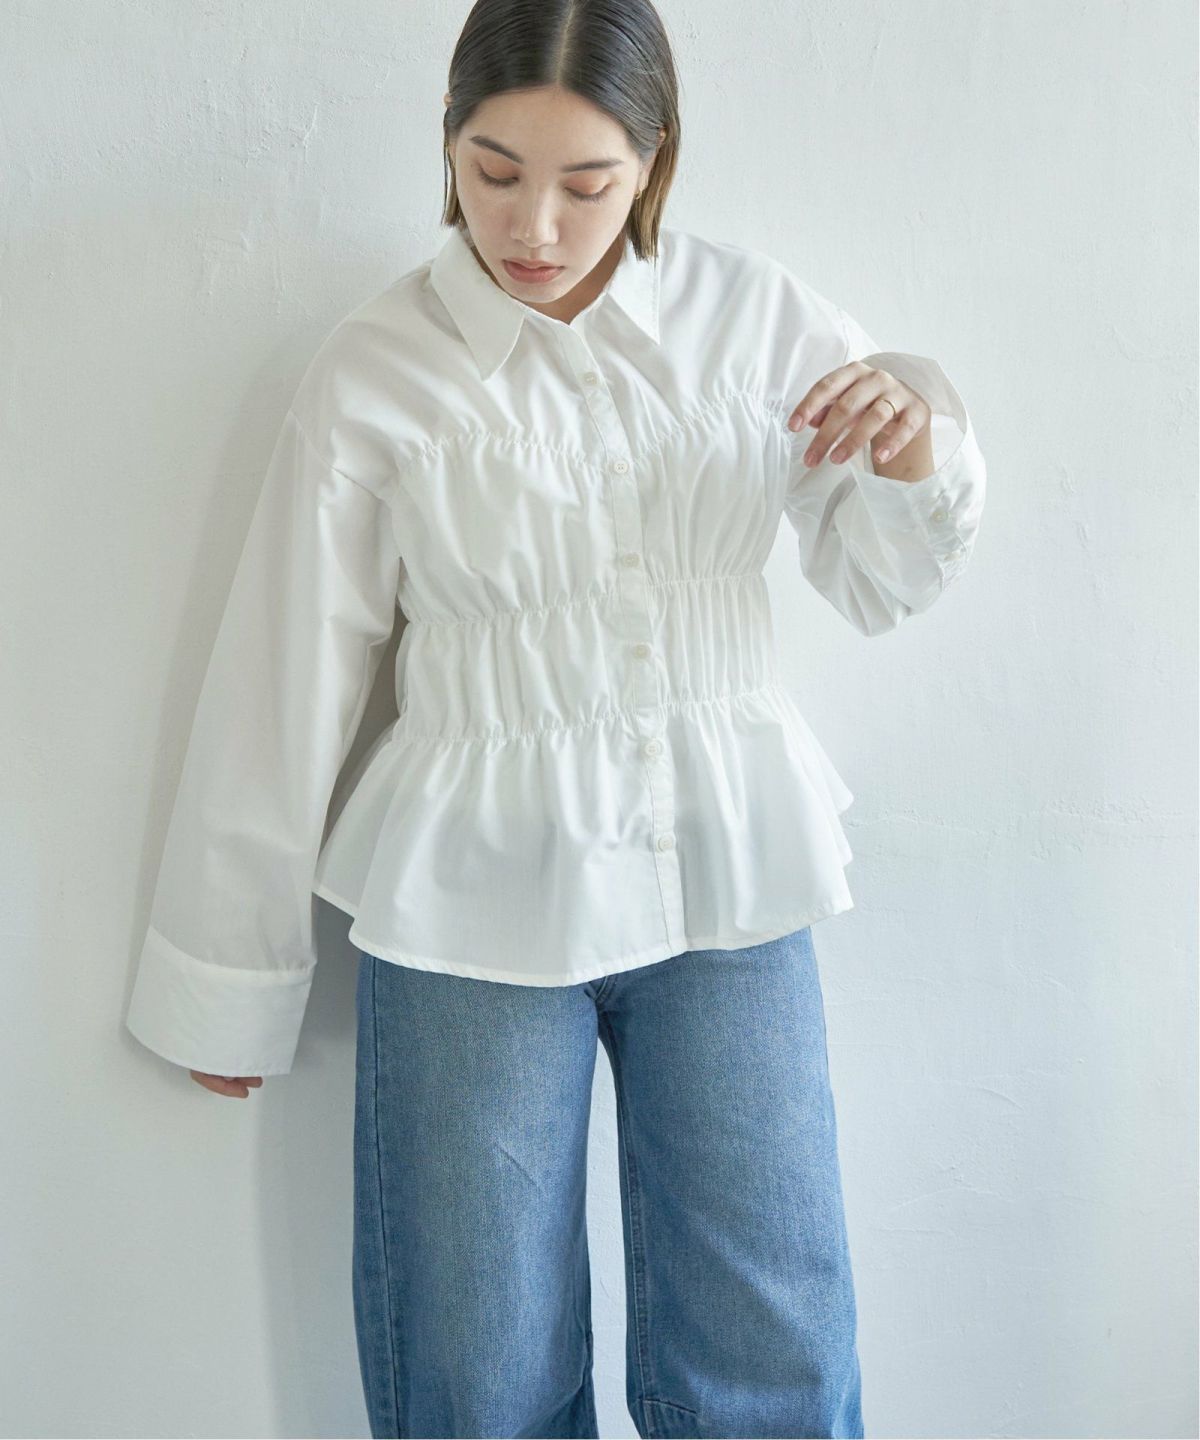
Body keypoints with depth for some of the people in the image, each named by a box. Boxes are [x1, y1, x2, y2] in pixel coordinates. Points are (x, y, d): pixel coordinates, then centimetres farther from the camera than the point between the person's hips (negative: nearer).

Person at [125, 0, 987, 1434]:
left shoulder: (757, 316, 2)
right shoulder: (375, 373, -4)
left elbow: (879, 584, 10)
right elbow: (285, 679, 0)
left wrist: (914, 460, -14)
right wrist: (228, 983, 5)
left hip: (724, 874, 2)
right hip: (478, 889, -1)